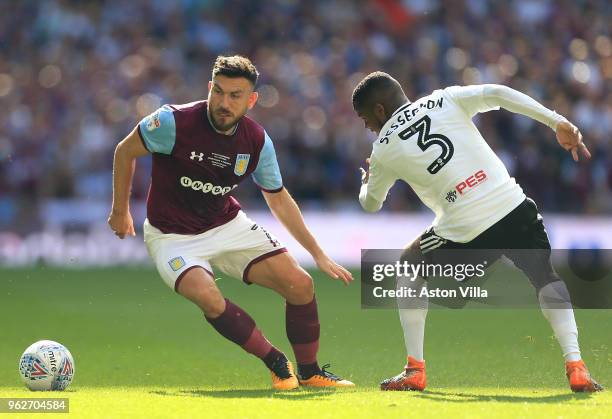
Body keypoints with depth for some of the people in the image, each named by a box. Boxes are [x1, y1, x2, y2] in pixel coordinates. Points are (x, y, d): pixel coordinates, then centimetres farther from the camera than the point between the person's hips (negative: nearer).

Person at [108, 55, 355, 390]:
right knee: (209, 298, -32)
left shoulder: (257, 141, -10)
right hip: (172, 235, -4)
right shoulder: (174, 122, -24)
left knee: (300, 285, -9)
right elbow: (125, 151, -6)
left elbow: (279, 200, 5)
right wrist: (120, 211, 0)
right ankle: (277, 363, -11)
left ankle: (309, 372, 14)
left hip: (229, 225, 4)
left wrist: (319, 255, 6)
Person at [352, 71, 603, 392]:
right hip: (514, 208, 2)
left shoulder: (384, 150, 9)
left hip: (465, 233, -1)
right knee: (546, 279, 22)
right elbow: (498, 94, -3)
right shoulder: (446, 101, 11)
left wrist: (366, 181, 50)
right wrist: (559, 124, -3)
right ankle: (575, 366, 2)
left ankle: (415, 370, 19)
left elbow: (371, 203, 25)